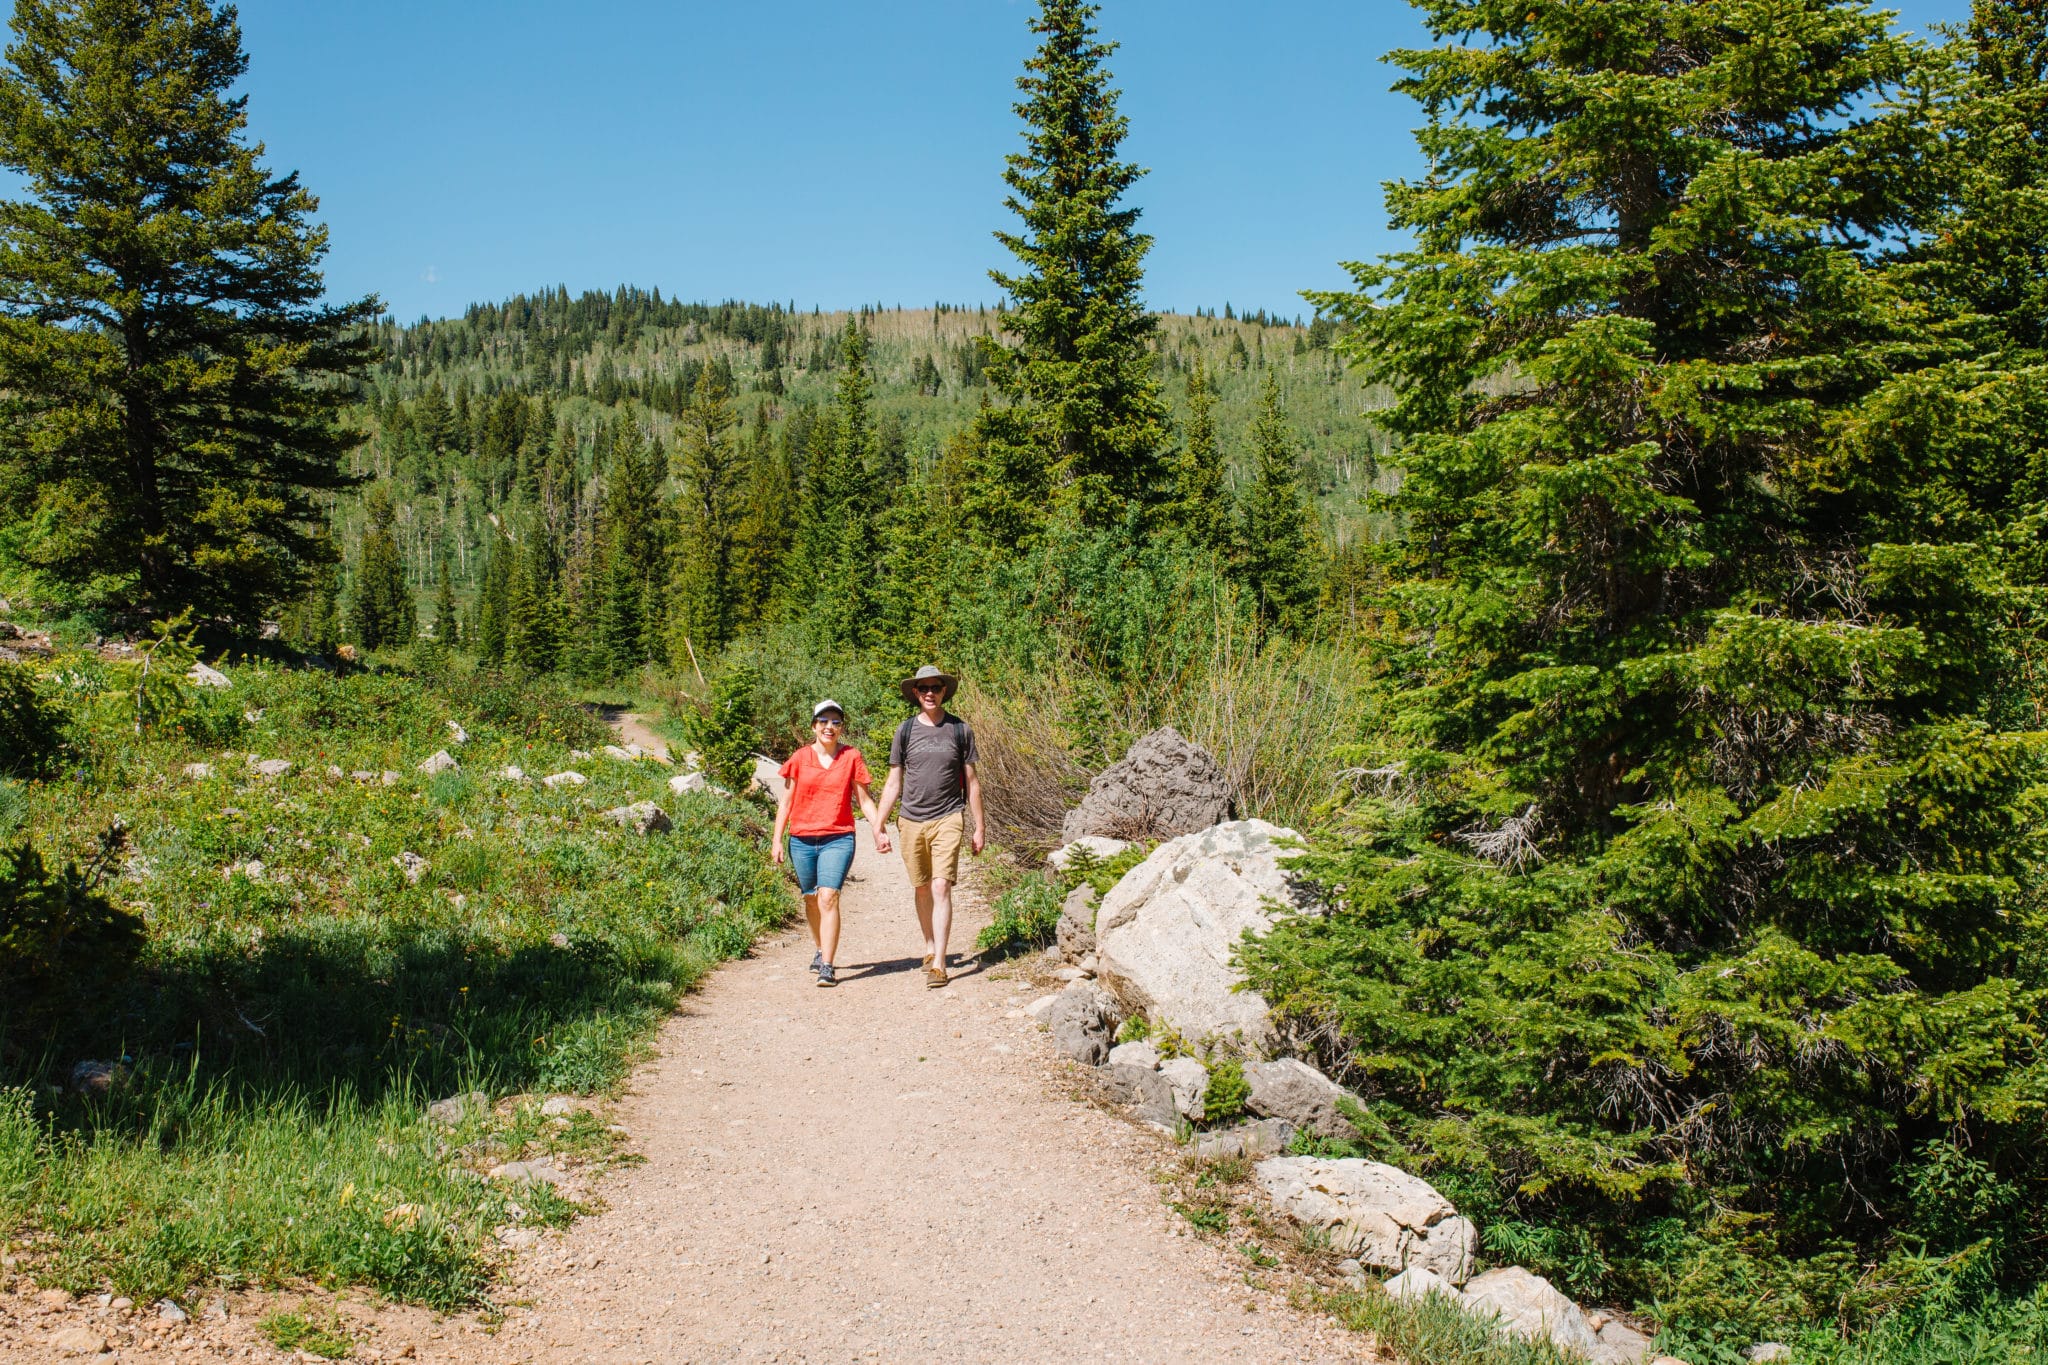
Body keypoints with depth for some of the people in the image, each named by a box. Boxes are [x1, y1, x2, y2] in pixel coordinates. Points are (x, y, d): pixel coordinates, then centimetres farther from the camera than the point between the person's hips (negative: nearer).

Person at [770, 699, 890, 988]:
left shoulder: (852, 757, 2)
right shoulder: (799, 758, 4)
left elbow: (864, 799, 7)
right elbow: (786, 801, 8)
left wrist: (879, 829, -6)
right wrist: (777, 840, 4)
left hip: (838, 839, -2)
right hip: (801, 839, 2)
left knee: (828, 897, -16)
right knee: (811, 899, 13)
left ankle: (826, 967, -17)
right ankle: (821, 951, 37)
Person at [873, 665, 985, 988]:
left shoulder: (960, 730, 4)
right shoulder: (905, 731, 6)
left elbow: (971, 782, 9)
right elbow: (893, 783, 10)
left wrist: (979, 827, 7)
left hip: (948, 819, -2)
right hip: (911, 821, 2)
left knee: (941, 887, -12)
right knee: (921, 889, 11)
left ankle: (938, 962, -14)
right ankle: (929, 947, 30)